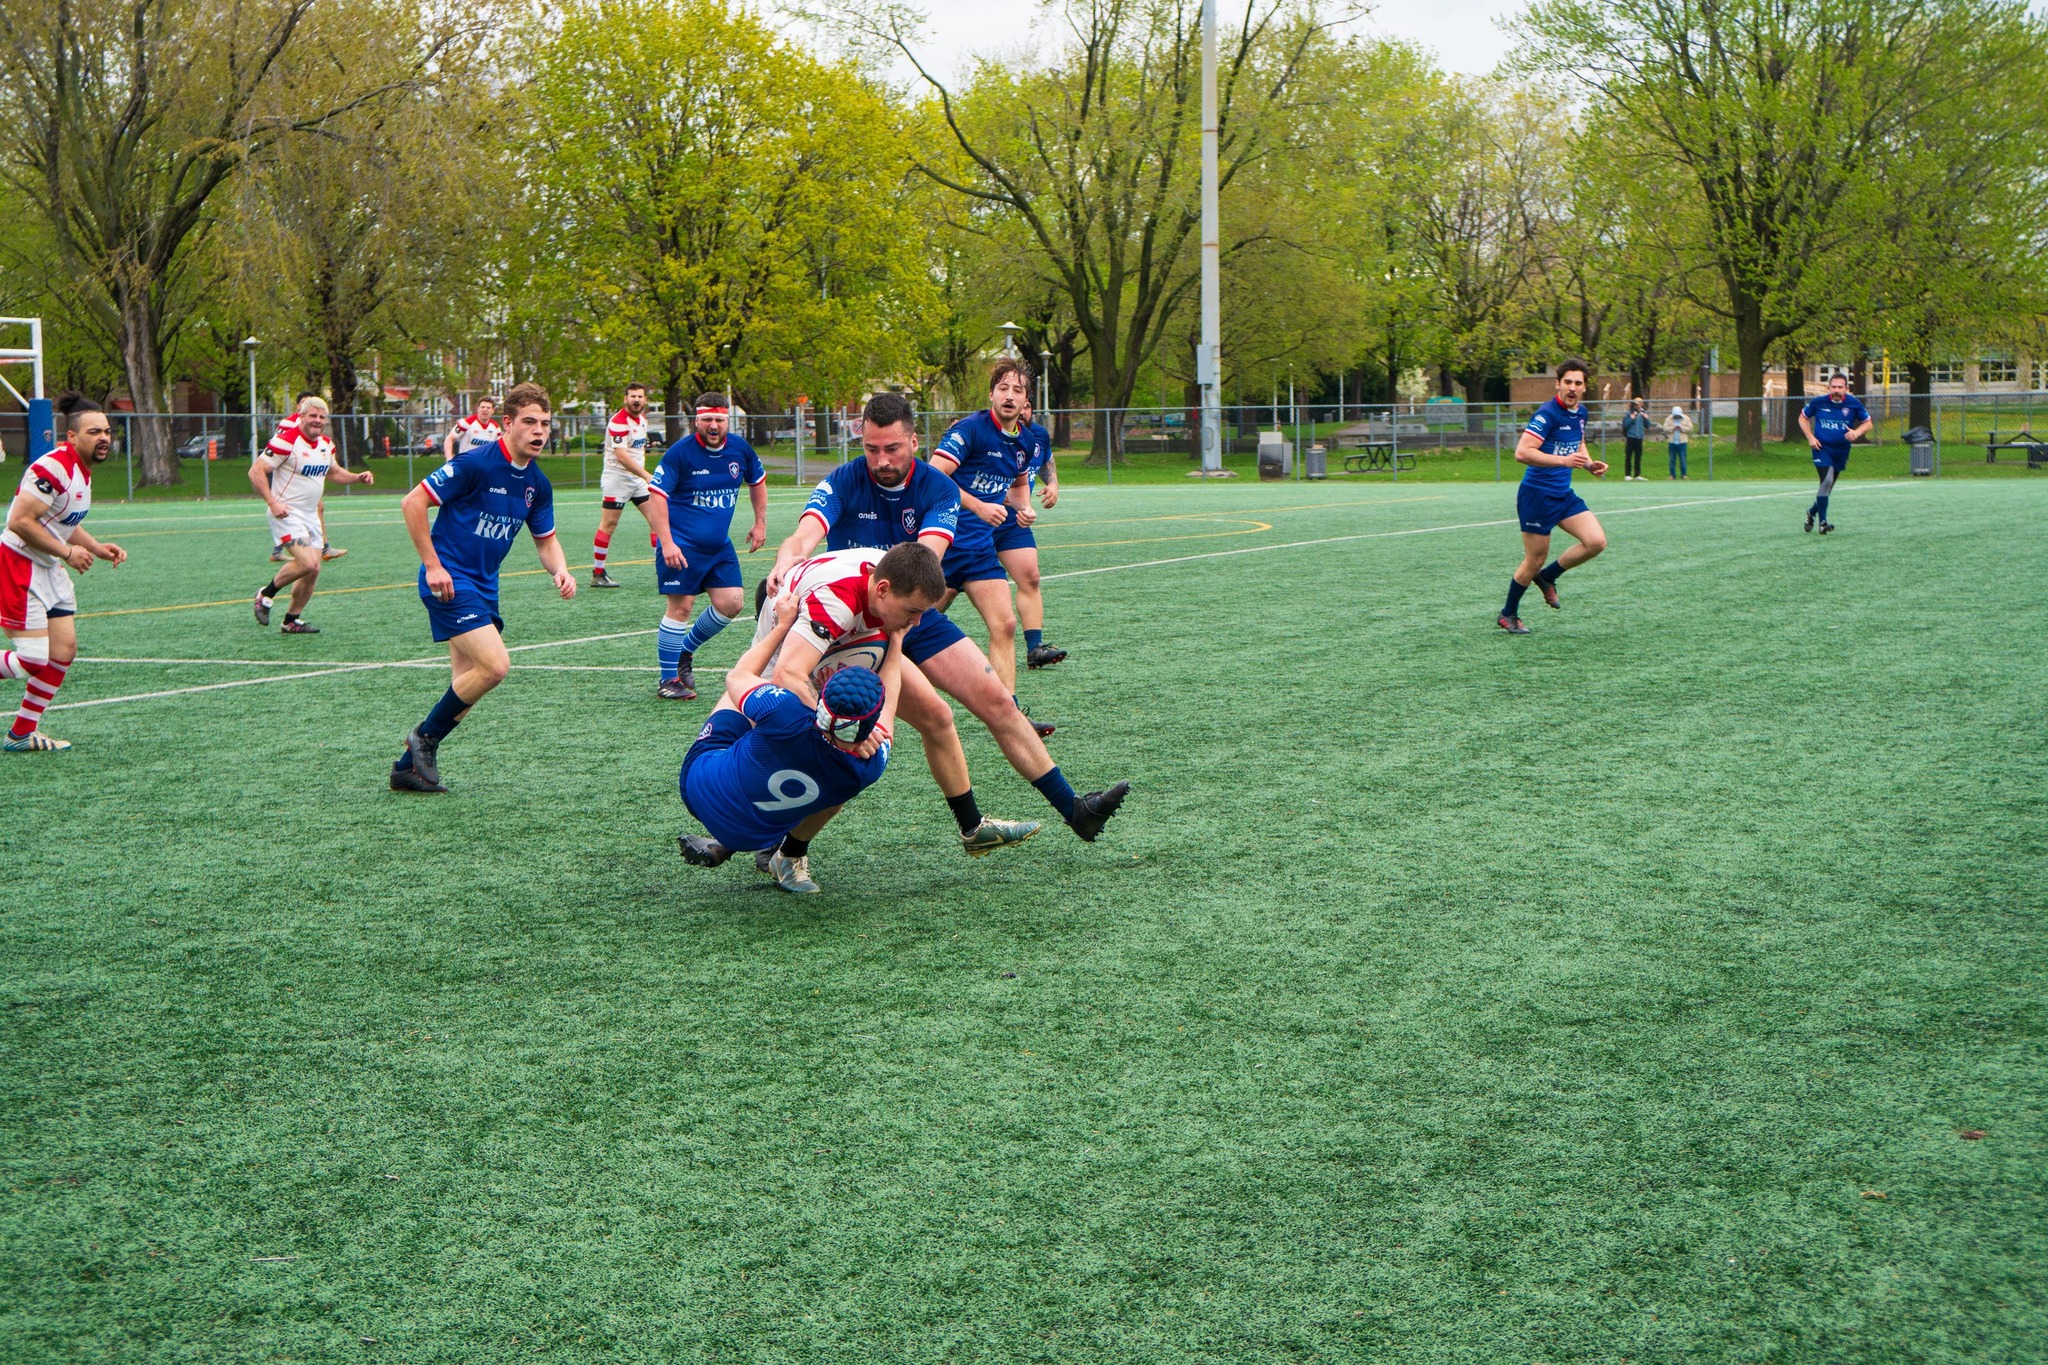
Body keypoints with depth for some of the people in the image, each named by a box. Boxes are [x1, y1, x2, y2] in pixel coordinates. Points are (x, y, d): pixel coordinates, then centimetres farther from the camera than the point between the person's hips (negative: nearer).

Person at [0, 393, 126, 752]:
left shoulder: (82, 470, 10)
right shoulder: (53, 468, -22)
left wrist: (97, 548, 7)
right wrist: (68, 552, -20)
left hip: (49, 569, 10)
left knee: (65, 649, 7)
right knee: (34, 658, -14)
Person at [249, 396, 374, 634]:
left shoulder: (326, 444, 9)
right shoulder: (287, 441, -16)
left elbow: (333, 472, 27)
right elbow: (256, 471, -16)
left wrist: (358, 477, 10)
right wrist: (272, 502, -23)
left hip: (310, 515, 8)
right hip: (287, 514, -8)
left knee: (313, 571, 6)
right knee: (307, 563, -22)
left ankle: (292, 620, 22)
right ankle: (266, 595, 0)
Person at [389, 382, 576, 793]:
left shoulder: (537, 484, 6)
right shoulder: (476, 462, -16)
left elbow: (546, 540, 18)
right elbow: (414, 502, -15)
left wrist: (560, 571, -4)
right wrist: (433, 565, -17)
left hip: (483, 586, 8)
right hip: (450, 581, -8)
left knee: (466, 684, 8)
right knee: (495, 665, -19)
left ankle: (408, 766, 19)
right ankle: (425, 737, 0)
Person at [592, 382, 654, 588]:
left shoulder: (642, 419, 11)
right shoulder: (618, 422, -17)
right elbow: (621, 456, -24)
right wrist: (647, 476, -28)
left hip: (638, 477, 8)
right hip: (617, 477, -8)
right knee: (608, 524, -5)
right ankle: (597, 574, -1)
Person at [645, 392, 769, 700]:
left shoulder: (740, 449, 2)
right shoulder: (680, 452, -14)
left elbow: (757, 482, 21)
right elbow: (656, 496, -16)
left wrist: (760, 523, 17)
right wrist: (666, 543, -22)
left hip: (719, 545, 6)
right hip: (681, 544, -6)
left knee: (732, 603, 1)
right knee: (681, 606, -9)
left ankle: (685, 651, 23)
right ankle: (668, 680, 1)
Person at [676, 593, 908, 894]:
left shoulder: (788, 717, -39)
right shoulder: (869, 766, -29)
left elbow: (737, 677, -15)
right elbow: (888, 699, -6)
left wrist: (782, 624, -4)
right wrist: (896, 639, 7)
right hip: (760, 834, 1)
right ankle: (791, 856, 21)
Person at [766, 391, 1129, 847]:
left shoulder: (937, 488, -6)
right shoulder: (843, 483, -11)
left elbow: (929, 552, -24)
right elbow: (805, 536, -28)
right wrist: (786, 561, -53)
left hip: (917, 619, 4)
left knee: (997, 700, 1)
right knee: (934, 716, -19)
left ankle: (1072, 808, 10)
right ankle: (971, 828, -2)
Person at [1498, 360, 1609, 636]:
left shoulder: (1580, 412, 7)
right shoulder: (1547, 414, -19)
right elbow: (1522, 452, -28)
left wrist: (1589, 463, 8)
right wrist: (1563, 460, -35)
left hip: (1564, 494, 8)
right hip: (1537, 495, -7)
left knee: (1596, 542, -7)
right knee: (1535, 560, 0)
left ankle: (1547, 577, 16)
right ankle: (1508, 615, 21)